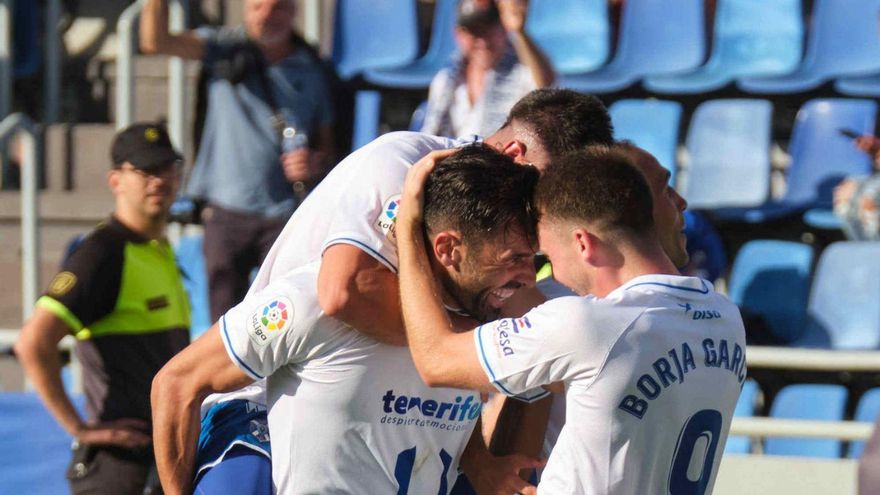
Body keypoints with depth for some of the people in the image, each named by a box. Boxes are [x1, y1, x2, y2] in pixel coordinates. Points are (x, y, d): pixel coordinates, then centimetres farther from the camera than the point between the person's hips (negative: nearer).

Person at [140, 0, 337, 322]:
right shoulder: (226, 49, 5)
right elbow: (156, 41, -6)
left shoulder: (311, 70, 9)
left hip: (286, 218, 0)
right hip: (227, 214, 0)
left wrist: (315, 164, -9)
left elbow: (326, 147, 13)